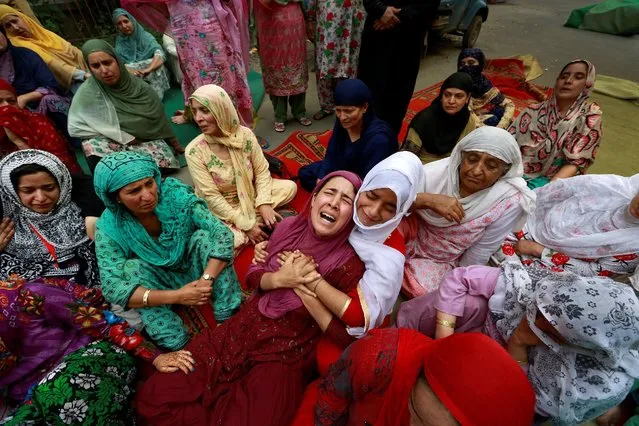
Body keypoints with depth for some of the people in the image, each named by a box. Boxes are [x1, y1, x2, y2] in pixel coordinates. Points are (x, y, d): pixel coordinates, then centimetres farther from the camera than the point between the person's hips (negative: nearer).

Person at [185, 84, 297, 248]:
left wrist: (264, 204, -21)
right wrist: (247, 225, -24)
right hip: (220, 210, -3)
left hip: (251, 194, 3)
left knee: (290, 187, -9)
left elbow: (261, 171, -6)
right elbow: (212, 197, -22)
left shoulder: (245, 134, -15)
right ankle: (258, 220, -3)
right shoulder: (194, 151, -22)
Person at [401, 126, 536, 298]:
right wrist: (429, 199, -39)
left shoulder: (509, 201, -22)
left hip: (441, 261, 1)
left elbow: (480, 252, -11)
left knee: (421, 291, -26)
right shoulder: (437, 171, -21)